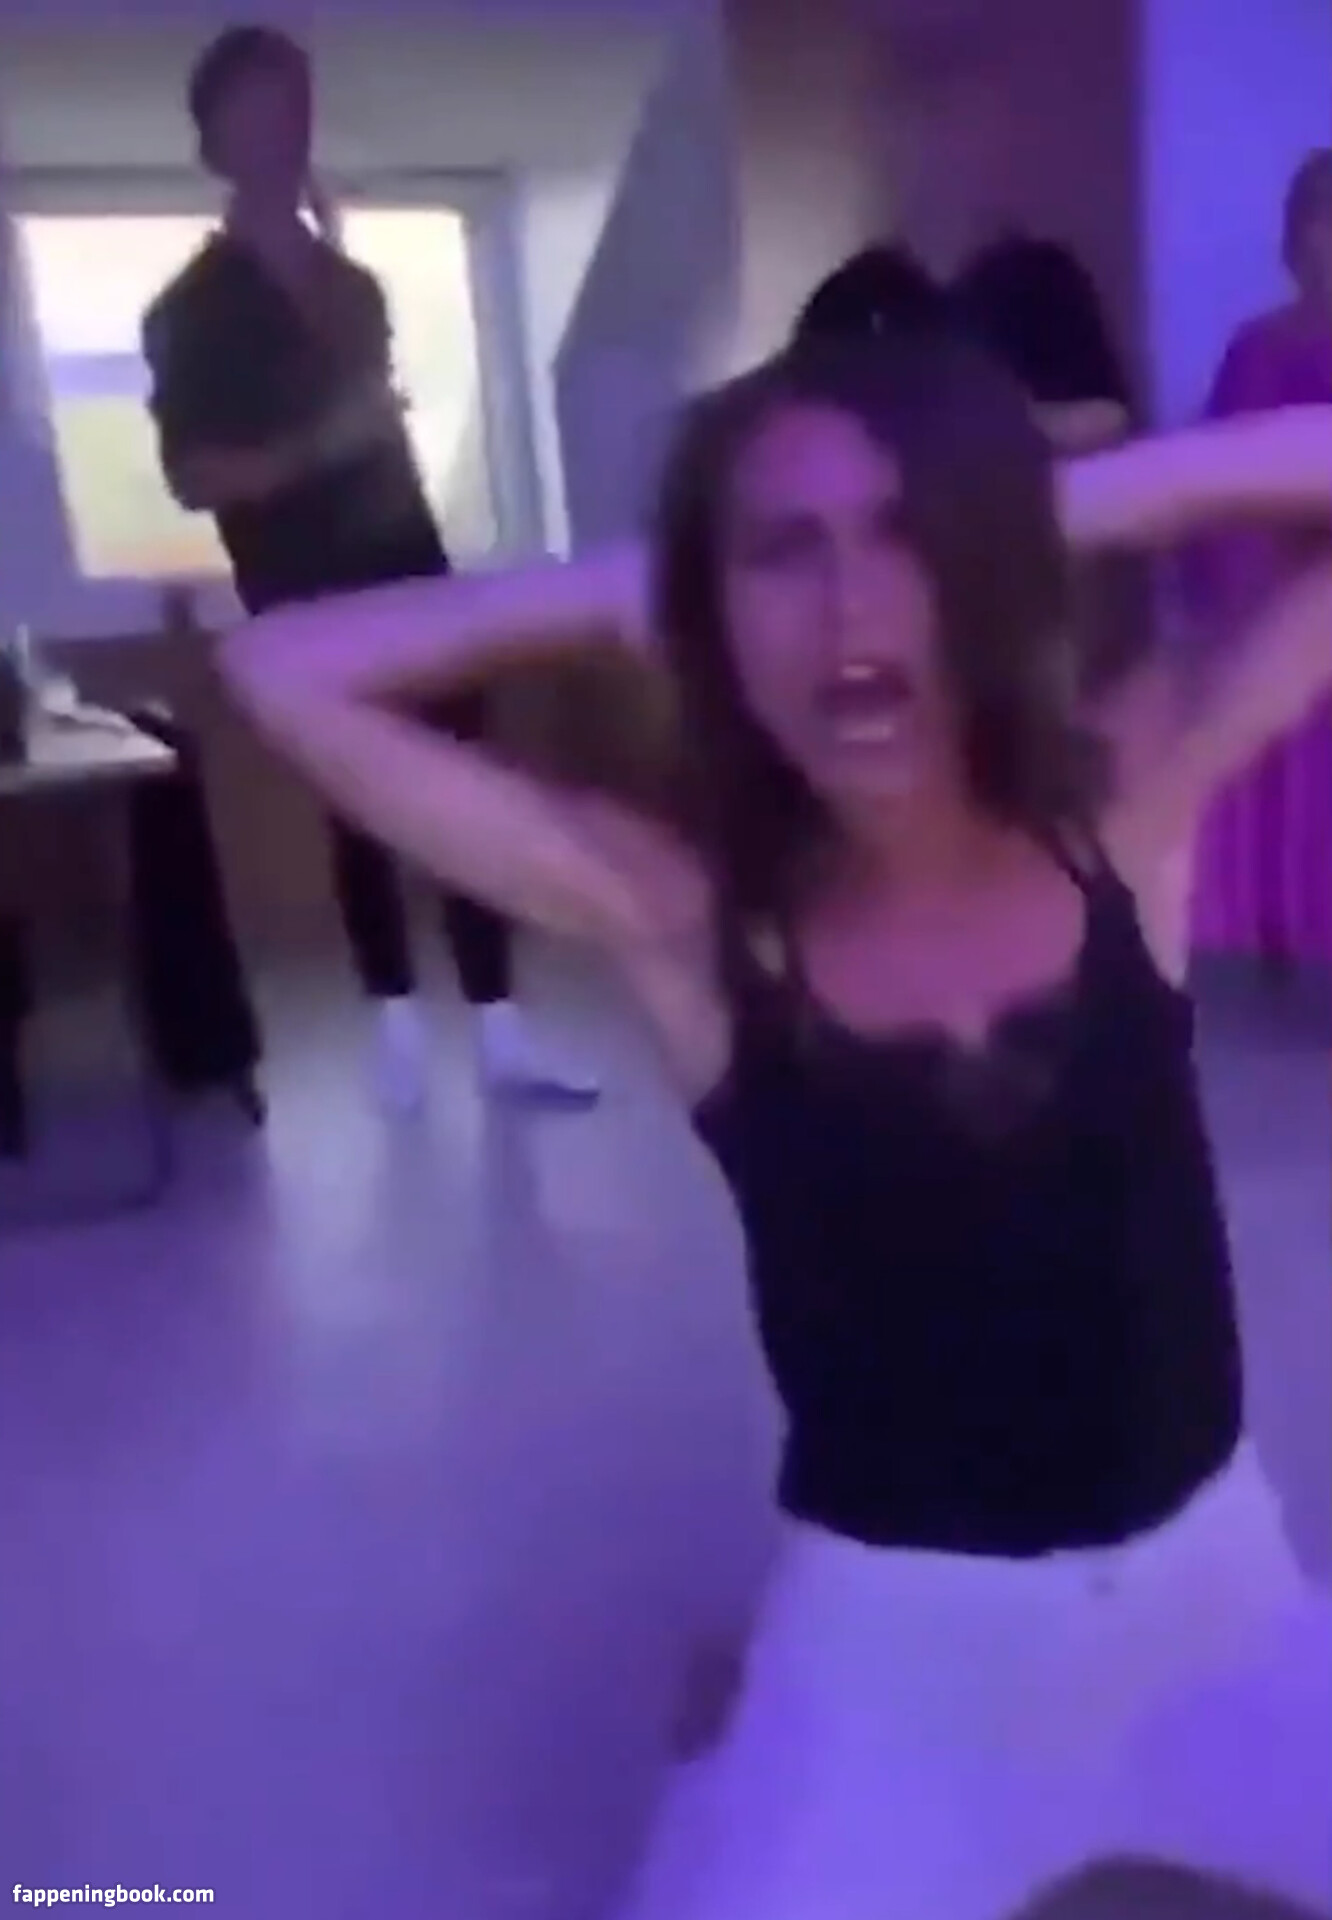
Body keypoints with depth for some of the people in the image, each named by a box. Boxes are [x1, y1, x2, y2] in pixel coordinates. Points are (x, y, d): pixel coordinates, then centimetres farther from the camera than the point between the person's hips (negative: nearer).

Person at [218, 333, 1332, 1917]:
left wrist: (1059, 503, -12)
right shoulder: (685, 920, -16)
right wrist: (626, 592, -15)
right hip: (897, 1657, -2)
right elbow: (283, 673, -18)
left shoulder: (1127, 815, -11)